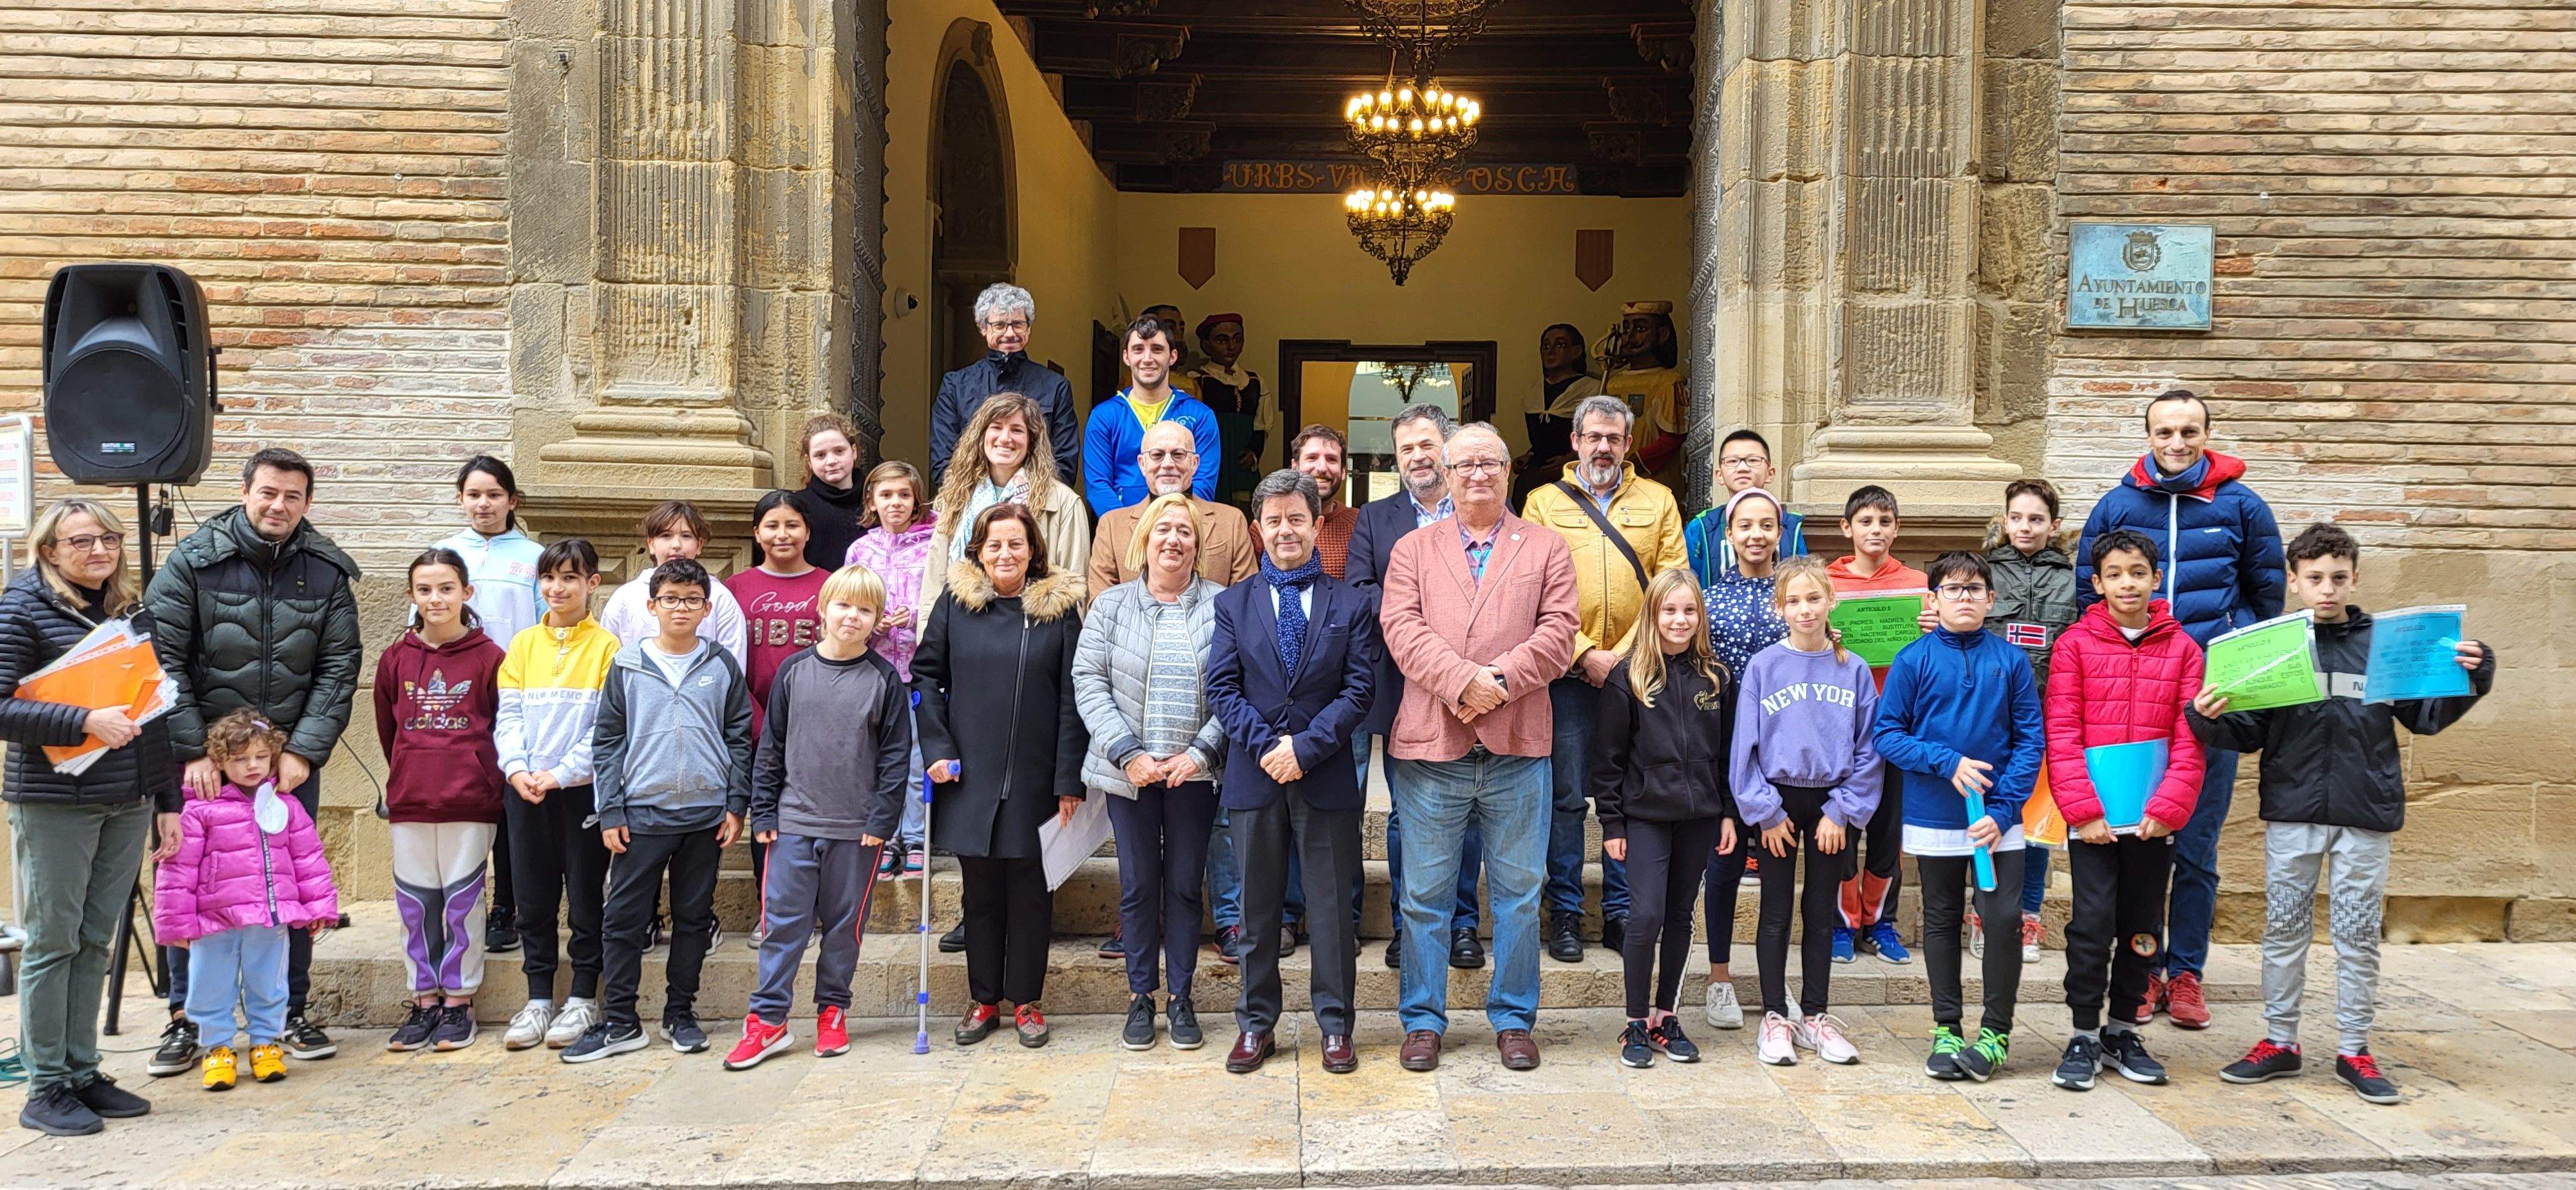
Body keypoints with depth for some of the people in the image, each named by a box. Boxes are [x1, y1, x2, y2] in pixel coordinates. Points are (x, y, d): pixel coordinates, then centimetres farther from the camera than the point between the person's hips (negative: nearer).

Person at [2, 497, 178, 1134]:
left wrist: (168, 804, 13)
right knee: (52, 940, 1)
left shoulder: (133, 612, 12)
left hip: (128, 804, 5)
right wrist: (85, 722, -22)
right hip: (54, 801, -5)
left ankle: (82, 1074, 19)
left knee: (95, 942, 10)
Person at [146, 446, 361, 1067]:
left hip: (293, 758, 1)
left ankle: (291, 1012, 19)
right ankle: (186, 1018, 18)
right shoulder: (194, 561, -5)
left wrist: (304, 751, -10)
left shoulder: (327, 572, 0)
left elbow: (339, 669, -1)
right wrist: (192, 752, -12)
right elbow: (164, 661, -7)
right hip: (204, 756, -1)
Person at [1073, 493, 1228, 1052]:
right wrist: (1128, 753, -10)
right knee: (1137, 886, 7)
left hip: (1195, 772, -1)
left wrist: (1201, 753, -11)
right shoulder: (1112, 605, 5)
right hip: (1129, 773, 1)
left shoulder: (1221, 607, 1)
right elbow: (1089, 682, -1)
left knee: (1186, 885, 7)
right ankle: (1140, 997, 19)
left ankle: (1181, 996, 19)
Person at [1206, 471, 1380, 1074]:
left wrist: (1305, 746, -14)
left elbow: (1359, 689, -3)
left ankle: (1335, 1025, 16)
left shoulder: (1351, 604, 5)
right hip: (1254, 776, 1)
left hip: (1327, 776, -1)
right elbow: (1222, 688, 1)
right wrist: (1266, 745, -13)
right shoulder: (1233, 603, 9)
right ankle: (1256, 1024, 21)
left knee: (1333, 906, 4)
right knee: (1257, 906, 10)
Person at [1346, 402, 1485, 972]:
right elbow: (1357, 593, -1)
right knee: (1406, 812, 7)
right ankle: (1406, 923, 18)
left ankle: (1461, 923, 17)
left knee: (1466, 810, 5)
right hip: (1403, 689, 1)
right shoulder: (1375, 518, 12)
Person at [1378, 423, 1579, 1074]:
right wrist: (1462, 680, -17)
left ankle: (1513, 1019, 21)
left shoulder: (1546, 549, 11)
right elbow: (1402, 628, -3)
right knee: (1425, 893, 6)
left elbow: (1558, 631, -1)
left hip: (1517, 747, 0)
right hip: (1430, 746, 0)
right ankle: (1424, 1020, 18)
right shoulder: (1413, 549, 11)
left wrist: (1502, 679, -15)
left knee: (1519, 891, 7)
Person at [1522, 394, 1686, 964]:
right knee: (1565, 797, 2)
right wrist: (1585, 654, -11)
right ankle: (1565, 915, 12)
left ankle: (1620, 915, 16)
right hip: (1568, 675, -1)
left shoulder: (1658, 500, 10)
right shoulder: (1544, 502, 6)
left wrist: (1627, 654, -9)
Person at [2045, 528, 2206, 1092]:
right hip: (2091, 817, -2)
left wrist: (2168, 807, -9)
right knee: (2093, 923, -4)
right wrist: (2082, 808, -12)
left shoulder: (2182, 649, 5)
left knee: (2142, 927, 11)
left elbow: (2189, 739, 1)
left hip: (2154, 816, 3)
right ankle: (2084, 1037, 8)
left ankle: (2122, 1032, 24)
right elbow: (2061, 734, -5)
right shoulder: (2076, 643, 0)